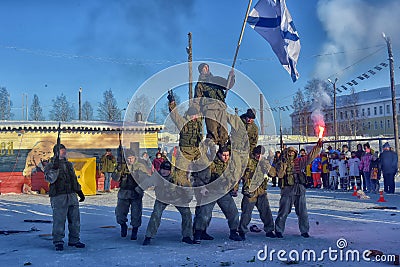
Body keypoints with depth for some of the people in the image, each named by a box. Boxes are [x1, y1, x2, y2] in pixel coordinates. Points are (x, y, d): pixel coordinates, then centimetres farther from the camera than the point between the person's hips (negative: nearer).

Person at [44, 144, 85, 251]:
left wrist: (80, 192, 24)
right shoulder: (50, 165, -1)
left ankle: (74, 240, 20)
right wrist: (55, 168, -27)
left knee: (75, 219, 9)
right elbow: (50, 179, -16)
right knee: (59, 220, -5)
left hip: (72, 195, 6)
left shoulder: (69, 164, 18)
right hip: (58, 196, -6)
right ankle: (58, 242, 6)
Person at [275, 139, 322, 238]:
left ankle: (304, 231, 20)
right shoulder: (282, 163, 5)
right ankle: (278, 230, 10)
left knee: (302, 211, 7)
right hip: (287, 190, -2)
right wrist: (284, 165, -17)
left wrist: (318, 146, -9)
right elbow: (280, 175, -8)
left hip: (299, 189, 2)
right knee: (284, 211, -1)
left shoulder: (299, 161, 8)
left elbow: (310, 157, 1)